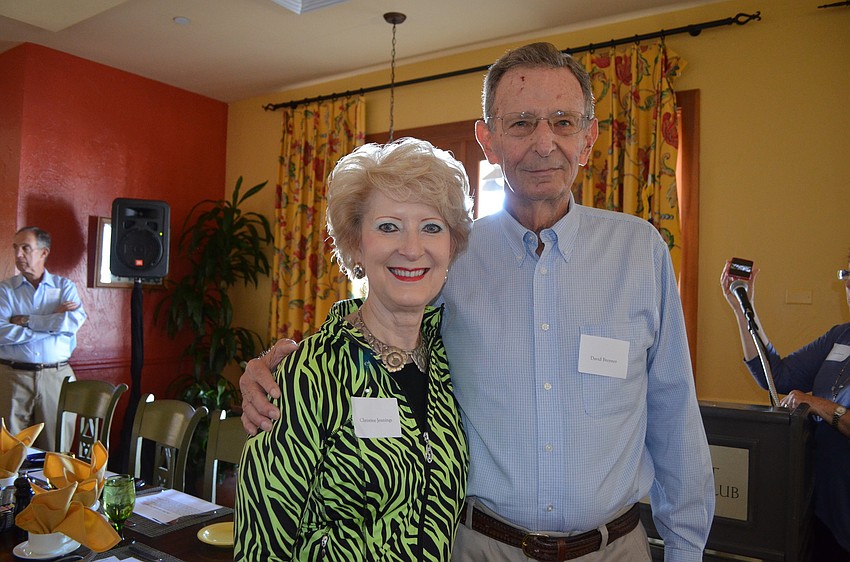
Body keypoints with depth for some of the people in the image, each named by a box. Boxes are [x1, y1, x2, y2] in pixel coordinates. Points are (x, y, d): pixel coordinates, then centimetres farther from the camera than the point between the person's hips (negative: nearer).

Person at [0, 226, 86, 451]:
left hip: (56, 376, 0)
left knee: (56, 449, 3)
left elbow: (74, 321, -10)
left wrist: (25, 320, -7)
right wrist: (53, 322, -10)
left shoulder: (65, 286, 8)